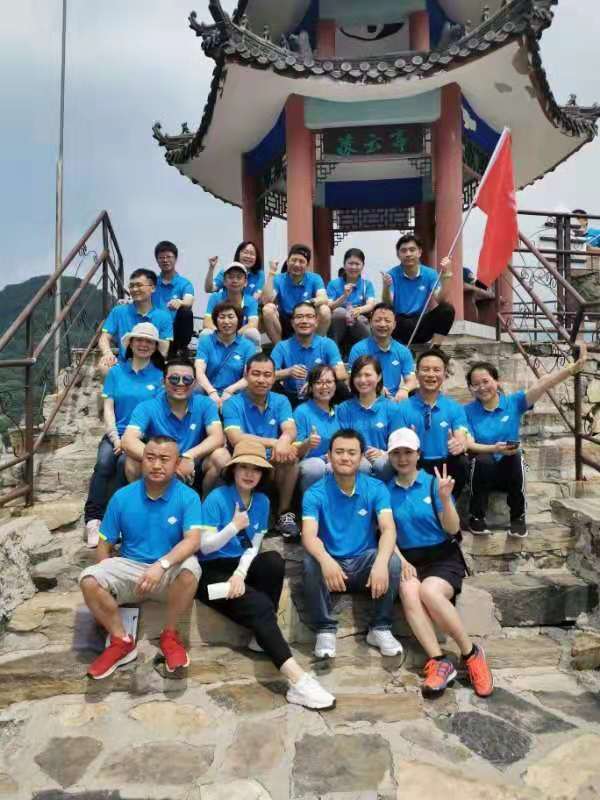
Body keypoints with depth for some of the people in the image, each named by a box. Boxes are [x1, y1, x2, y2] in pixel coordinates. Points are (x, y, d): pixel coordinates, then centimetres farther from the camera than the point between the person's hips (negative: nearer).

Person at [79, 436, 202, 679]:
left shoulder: (188, 497, -11)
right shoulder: (122, 497, -3)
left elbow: (193, 540, -25)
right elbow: (104, 545, 4)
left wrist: (161, 565, -38)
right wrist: (108, 579, -8)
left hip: (168, 573, -2)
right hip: (129, 567, 3)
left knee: (190, 567, -35)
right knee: (89, 580, -24)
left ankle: (169, 635, -9)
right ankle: (121, 640, -3)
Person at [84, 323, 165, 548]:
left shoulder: (160, 376, 4)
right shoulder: (116, 371, 11)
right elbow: (108, 407, 6)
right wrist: (115, 438, -10)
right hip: (116, 433, 2)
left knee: (124, 462, -31)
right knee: (104, 462, -29)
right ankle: (93, 519, -24)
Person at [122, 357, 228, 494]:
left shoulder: (205, 404, -5)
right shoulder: (147, 408, -9)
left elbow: (217, 438, -18)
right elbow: (128, 441, -24)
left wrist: (189, 456, -36)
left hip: (193, 469, 1)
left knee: (221, 456, -27)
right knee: (132, 461, -28)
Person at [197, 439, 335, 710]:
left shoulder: (262, 501, 4)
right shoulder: (216, 498, -12)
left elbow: (253, 547, 2)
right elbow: (205, 547, -11)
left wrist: (240, 574, -16)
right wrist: (234, 527, -25)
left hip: (242, 566, 5)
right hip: (212, 571, -5)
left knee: (274, 561, -28)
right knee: (259, 605, -29)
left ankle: (262, 636, -14)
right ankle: (297, 680, -35)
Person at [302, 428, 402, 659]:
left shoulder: (376, 489, -5)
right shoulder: (315, 493, -9)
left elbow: (388, 529, -18)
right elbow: (309, 535, -22)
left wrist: (381, 562, -40)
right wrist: (326, 560, -45)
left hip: (364, 562, 1)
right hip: (331, 562, -1)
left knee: (393, 561, -28)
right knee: (311, 562, -32)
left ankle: (380, 628, -8)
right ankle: (325, 629, -13)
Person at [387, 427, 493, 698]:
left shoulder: (433, 483, 1)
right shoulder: (386, 490, 6)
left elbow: (453, 530, -4)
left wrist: (445, 498, -20)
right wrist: (401, 561, -12)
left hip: (443, 557, -2)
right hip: (408, 559, 2)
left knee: (429, 591, -32)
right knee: (408, 591, -31)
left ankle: (471, 654, -11)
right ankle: (438, 661, -25)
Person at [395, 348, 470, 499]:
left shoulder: (455, 408, 8)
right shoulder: (403, 408, 3)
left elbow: (462, 439, -7)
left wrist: (459, 444, -31)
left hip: (446, 466, 2)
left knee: (462, 462, -29)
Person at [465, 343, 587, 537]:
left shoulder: (513, 402, -3)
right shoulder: (468, 411, -4)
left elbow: (541, 385, -16)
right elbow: (468, 444, -13)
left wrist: (574, 368, -29)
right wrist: (494, 449, -31)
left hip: (510, 471, 1)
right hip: (482, 471, -1)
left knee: (515, 456, -32)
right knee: (483, 460, -34)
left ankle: (518, 517, -12)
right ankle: (476, 516, -12)